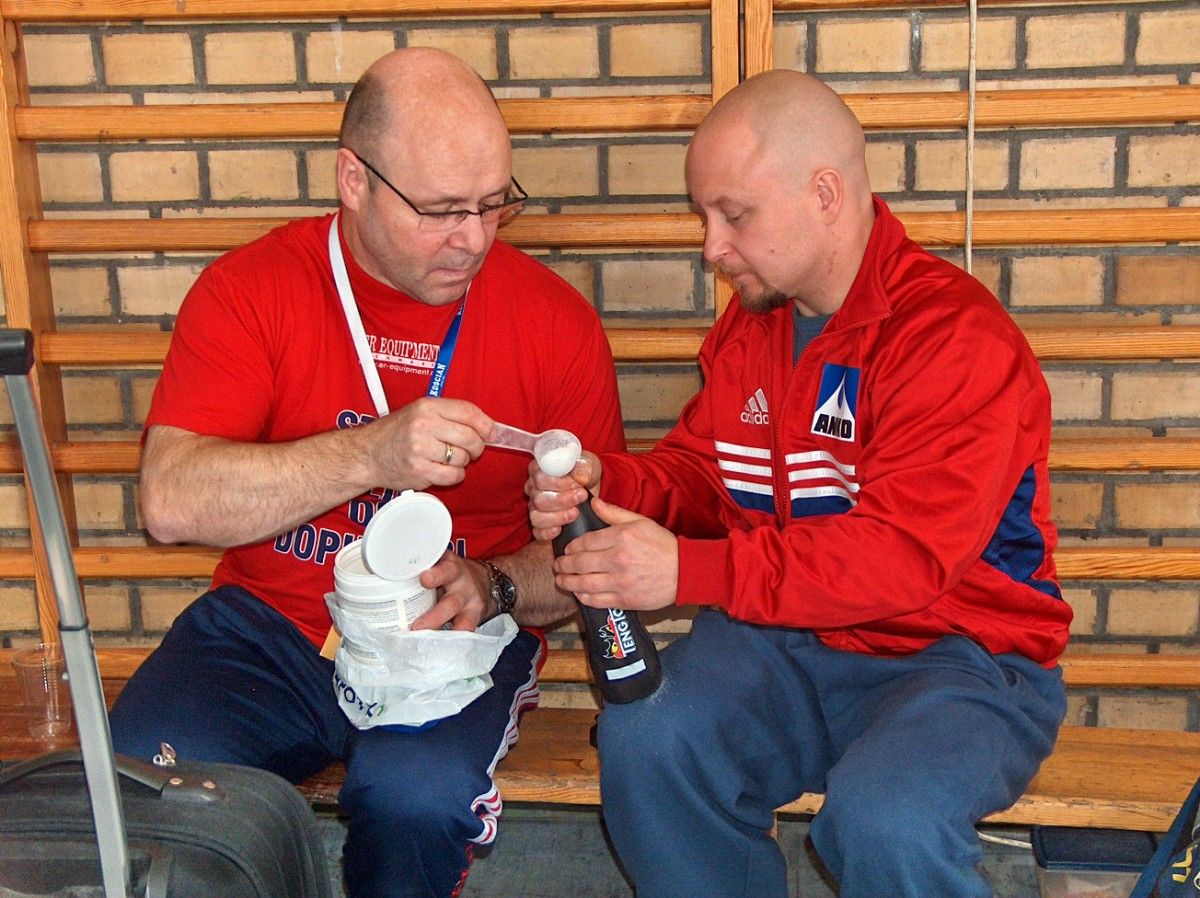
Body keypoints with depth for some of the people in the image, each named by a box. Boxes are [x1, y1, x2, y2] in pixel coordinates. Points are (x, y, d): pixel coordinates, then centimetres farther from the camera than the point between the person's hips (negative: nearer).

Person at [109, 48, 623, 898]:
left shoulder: (556, 320, -3)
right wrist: (371, 455, -29)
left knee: (418, 796, -30)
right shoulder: (249, 289, -4)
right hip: (267, 627, 1)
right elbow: (171, 499, -17)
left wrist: (494, 589, -18)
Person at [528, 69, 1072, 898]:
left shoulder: (955, 334, -18)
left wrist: (691, 571, -33)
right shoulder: (751, 324, 7)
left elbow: (903, 551, -26)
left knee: (882, 817, -33)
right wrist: (606, 484, -11)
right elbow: (698, 470, 12)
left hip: (958, 653, -5)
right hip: (787, 638, 6)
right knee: (643, 742, -20)